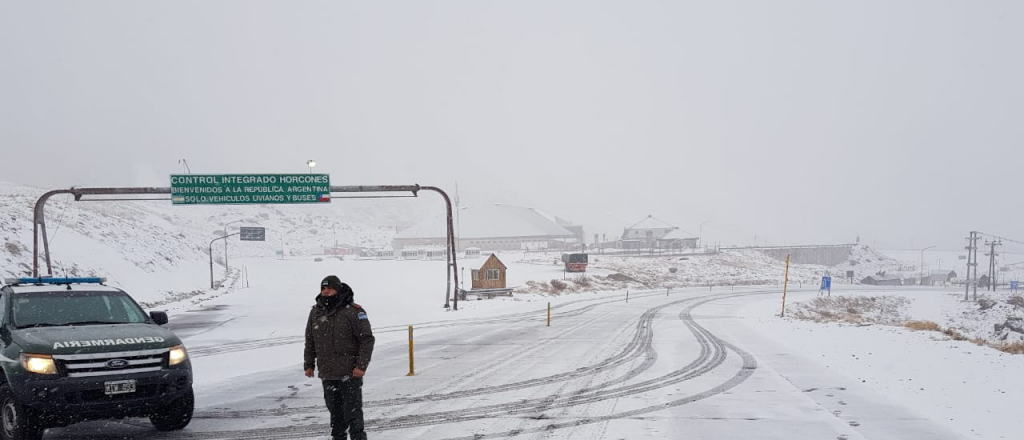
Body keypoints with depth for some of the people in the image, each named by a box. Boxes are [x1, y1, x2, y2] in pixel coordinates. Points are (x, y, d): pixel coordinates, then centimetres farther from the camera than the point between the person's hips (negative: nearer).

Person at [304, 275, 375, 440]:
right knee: (335, 409, 15)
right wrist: (308, 364, 14)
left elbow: (367, 339, -9)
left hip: (350, 373, -5)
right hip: (327, 373, 5)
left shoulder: (353, 311, -9)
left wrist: (362, 365, -14)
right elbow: (310, 341, 17)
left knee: (352, 411, -3)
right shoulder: (316, 312, 8)